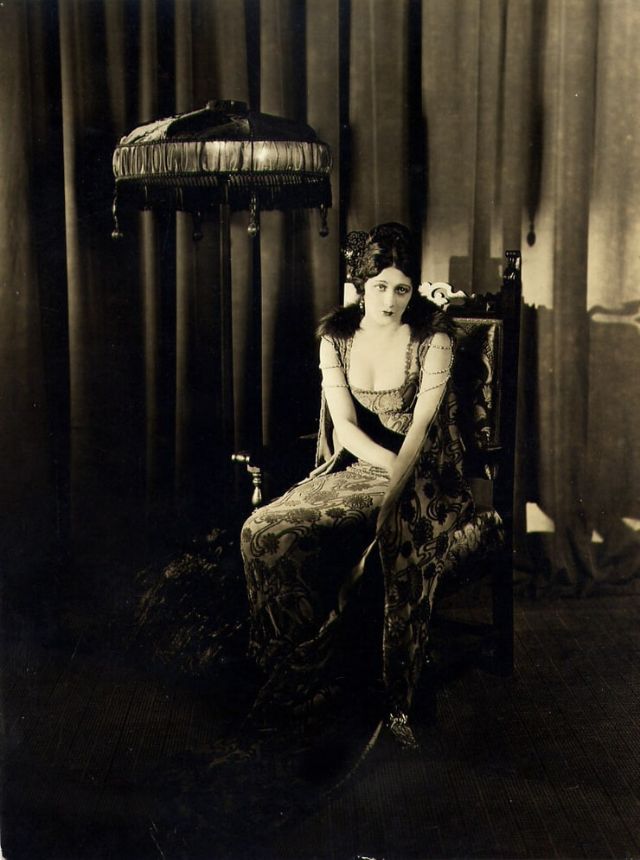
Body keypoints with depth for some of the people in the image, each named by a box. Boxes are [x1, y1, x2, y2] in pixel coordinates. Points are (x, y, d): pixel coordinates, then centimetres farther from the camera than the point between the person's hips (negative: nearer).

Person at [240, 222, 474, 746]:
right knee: (264, 532, -17)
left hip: (425, 477, -4)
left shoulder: (434, 335, -9)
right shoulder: (336, 335, 2)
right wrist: (395, 465, -21)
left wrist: (393, 493, -32)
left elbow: (420, 427, -18)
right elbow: (345, 427, -5)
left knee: (396, 539, -36)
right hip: (357, 466, 4)